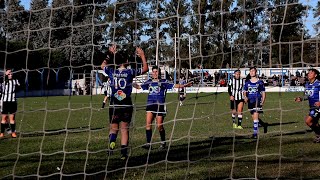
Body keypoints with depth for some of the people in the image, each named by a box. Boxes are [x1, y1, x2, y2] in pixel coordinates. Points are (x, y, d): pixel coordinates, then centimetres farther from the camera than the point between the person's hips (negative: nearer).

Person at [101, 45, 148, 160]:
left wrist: (111, 54, 27)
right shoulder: (130, 72, -5)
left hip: (113, 105, 1)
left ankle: (112, 140, -21)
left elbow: (103, 65, 22)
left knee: (113, 128, 11)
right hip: (126, 105, -1)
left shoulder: (112, 71, -1)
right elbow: (145, 68, 9)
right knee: (124, 129, 7)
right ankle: (124, 153, 2)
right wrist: (142, 55, 18)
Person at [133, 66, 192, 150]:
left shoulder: (163, 82, 4)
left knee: (159, 126, -3)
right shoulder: (149, 82, 15)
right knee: (148, 123, -11)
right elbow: (139, 86, 22)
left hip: (160, 105, -3)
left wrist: (184, 85, -15)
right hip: (150, 105, 3)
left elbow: (174, 85, -4)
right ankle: (148, 143, -9)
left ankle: (163, 143, 18)